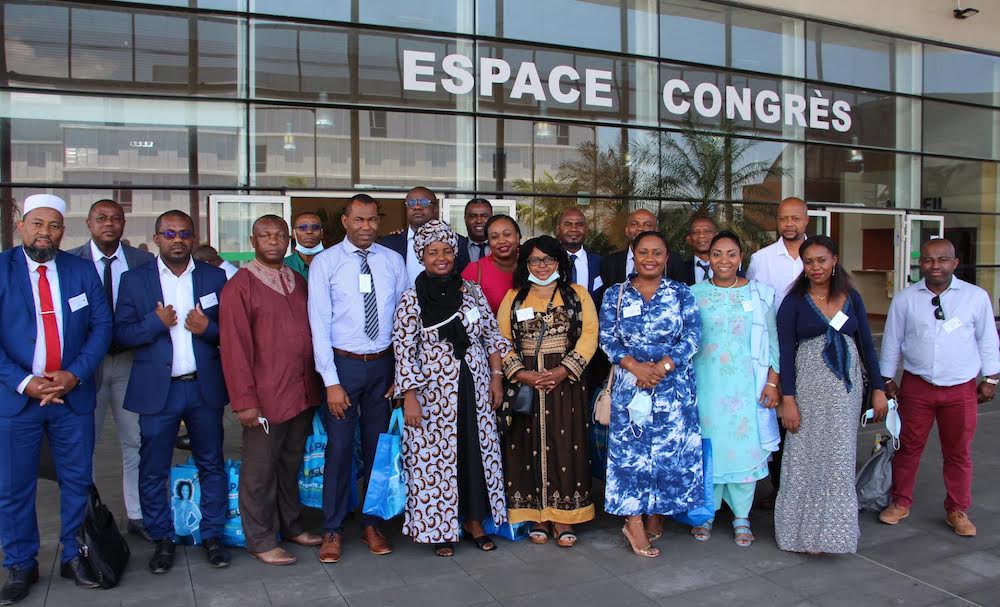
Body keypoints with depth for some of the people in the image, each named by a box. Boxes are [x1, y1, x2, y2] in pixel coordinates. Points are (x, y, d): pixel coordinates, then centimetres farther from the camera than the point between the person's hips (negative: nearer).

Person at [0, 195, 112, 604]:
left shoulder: (82, 270, 4)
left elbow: (102, 325, 1)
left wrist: (75, 374, -12)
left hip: (74, 395, 2)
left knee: (78, 481, 10)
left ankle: (74, 557, 26)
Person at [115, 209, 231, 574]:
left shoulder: (214, 277, 5)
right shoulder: (134, 280, 3)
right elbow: (121, 334, -1)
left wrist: (208, 328, -14)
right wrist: (156, 322, -16)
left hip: (204, 388, 1)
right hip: (157, 390, -1)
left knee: (212, 465, 8)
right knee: (153, 470, 6)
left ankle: (212, 536, 22)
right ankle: (162, 540, 22)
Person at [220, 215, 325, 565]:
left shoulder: (298, 282, 11)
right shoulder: (240, 286, -7)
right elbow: (234, 346, -10)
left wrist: (316, 385, 10)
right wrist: (244, 400, -14)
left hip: (303, 393, 6)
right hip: (266, 397, -6)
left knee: (291, 464, 18)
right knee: (260, 470, 6)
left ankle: (291, 525, 34)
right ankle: (261, 541, 20)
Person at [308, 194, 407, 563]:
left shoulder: (393, 262, 3)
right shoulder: (325, 262, -4)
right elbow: (319, 323, -7)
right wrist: (331, 381, -12)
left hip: (383, 364, 3)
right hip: (342, 364, -2)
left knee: (378, 446, 12)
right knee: (339, 448, 3)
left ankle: (372, 524, 29)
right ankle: (332, 530, 21)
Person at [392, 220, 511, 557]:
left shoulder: (472, 291, 5)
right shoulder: (411, 299, -6)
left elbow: (492, 335, 9)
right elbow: (403, 350, -8)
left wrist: (496, 377, 4)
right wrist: (409, 397, -13)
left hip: (475, 388, 4)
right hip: (433, 392, -3)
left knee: (477, 451, 10)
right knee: (434, 456, 4)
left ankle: (474, 519, 28)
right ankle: (439, 526, 22)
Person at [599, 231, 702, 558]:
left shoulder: (681, 293, 5)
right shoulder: (615, 294, 5)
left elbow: (692, 335, -3)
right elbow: (607, 338, 0)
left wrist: (663, 366, -16)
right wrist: (635, 366, -15)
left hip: (674, 384, 1)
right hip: (629, 383, 0)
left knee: (671, 446, 3)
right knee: (630, 449, -1)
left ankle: (656, 513, 20)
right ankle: (635, 522, 6)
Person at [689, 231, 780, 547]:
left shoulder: (759, 293, 3)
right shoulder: (694, 294, 3)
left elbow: (772, 340, 6)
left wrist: (773, 382, 0)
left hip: (746, 386, 0)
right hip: (706, 384, 0)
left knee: (745, 447, 3)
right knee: (707, 446, 5)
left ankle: (742, 517, 20)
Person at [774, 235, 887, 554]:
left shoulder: (851, 297, 8)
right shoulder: (794, 302, -2)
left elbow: (866, 344, 10)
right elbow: (786, 352, -6)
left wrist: (878, 389, 6)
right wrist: (787, 399, -12)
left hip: (848, 386, 3)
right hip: (810, 386, -3)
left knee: (841, 457, 8)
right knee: (809, 456, 1)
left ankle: (834, 527, 22)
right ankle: (808, 530, 13)